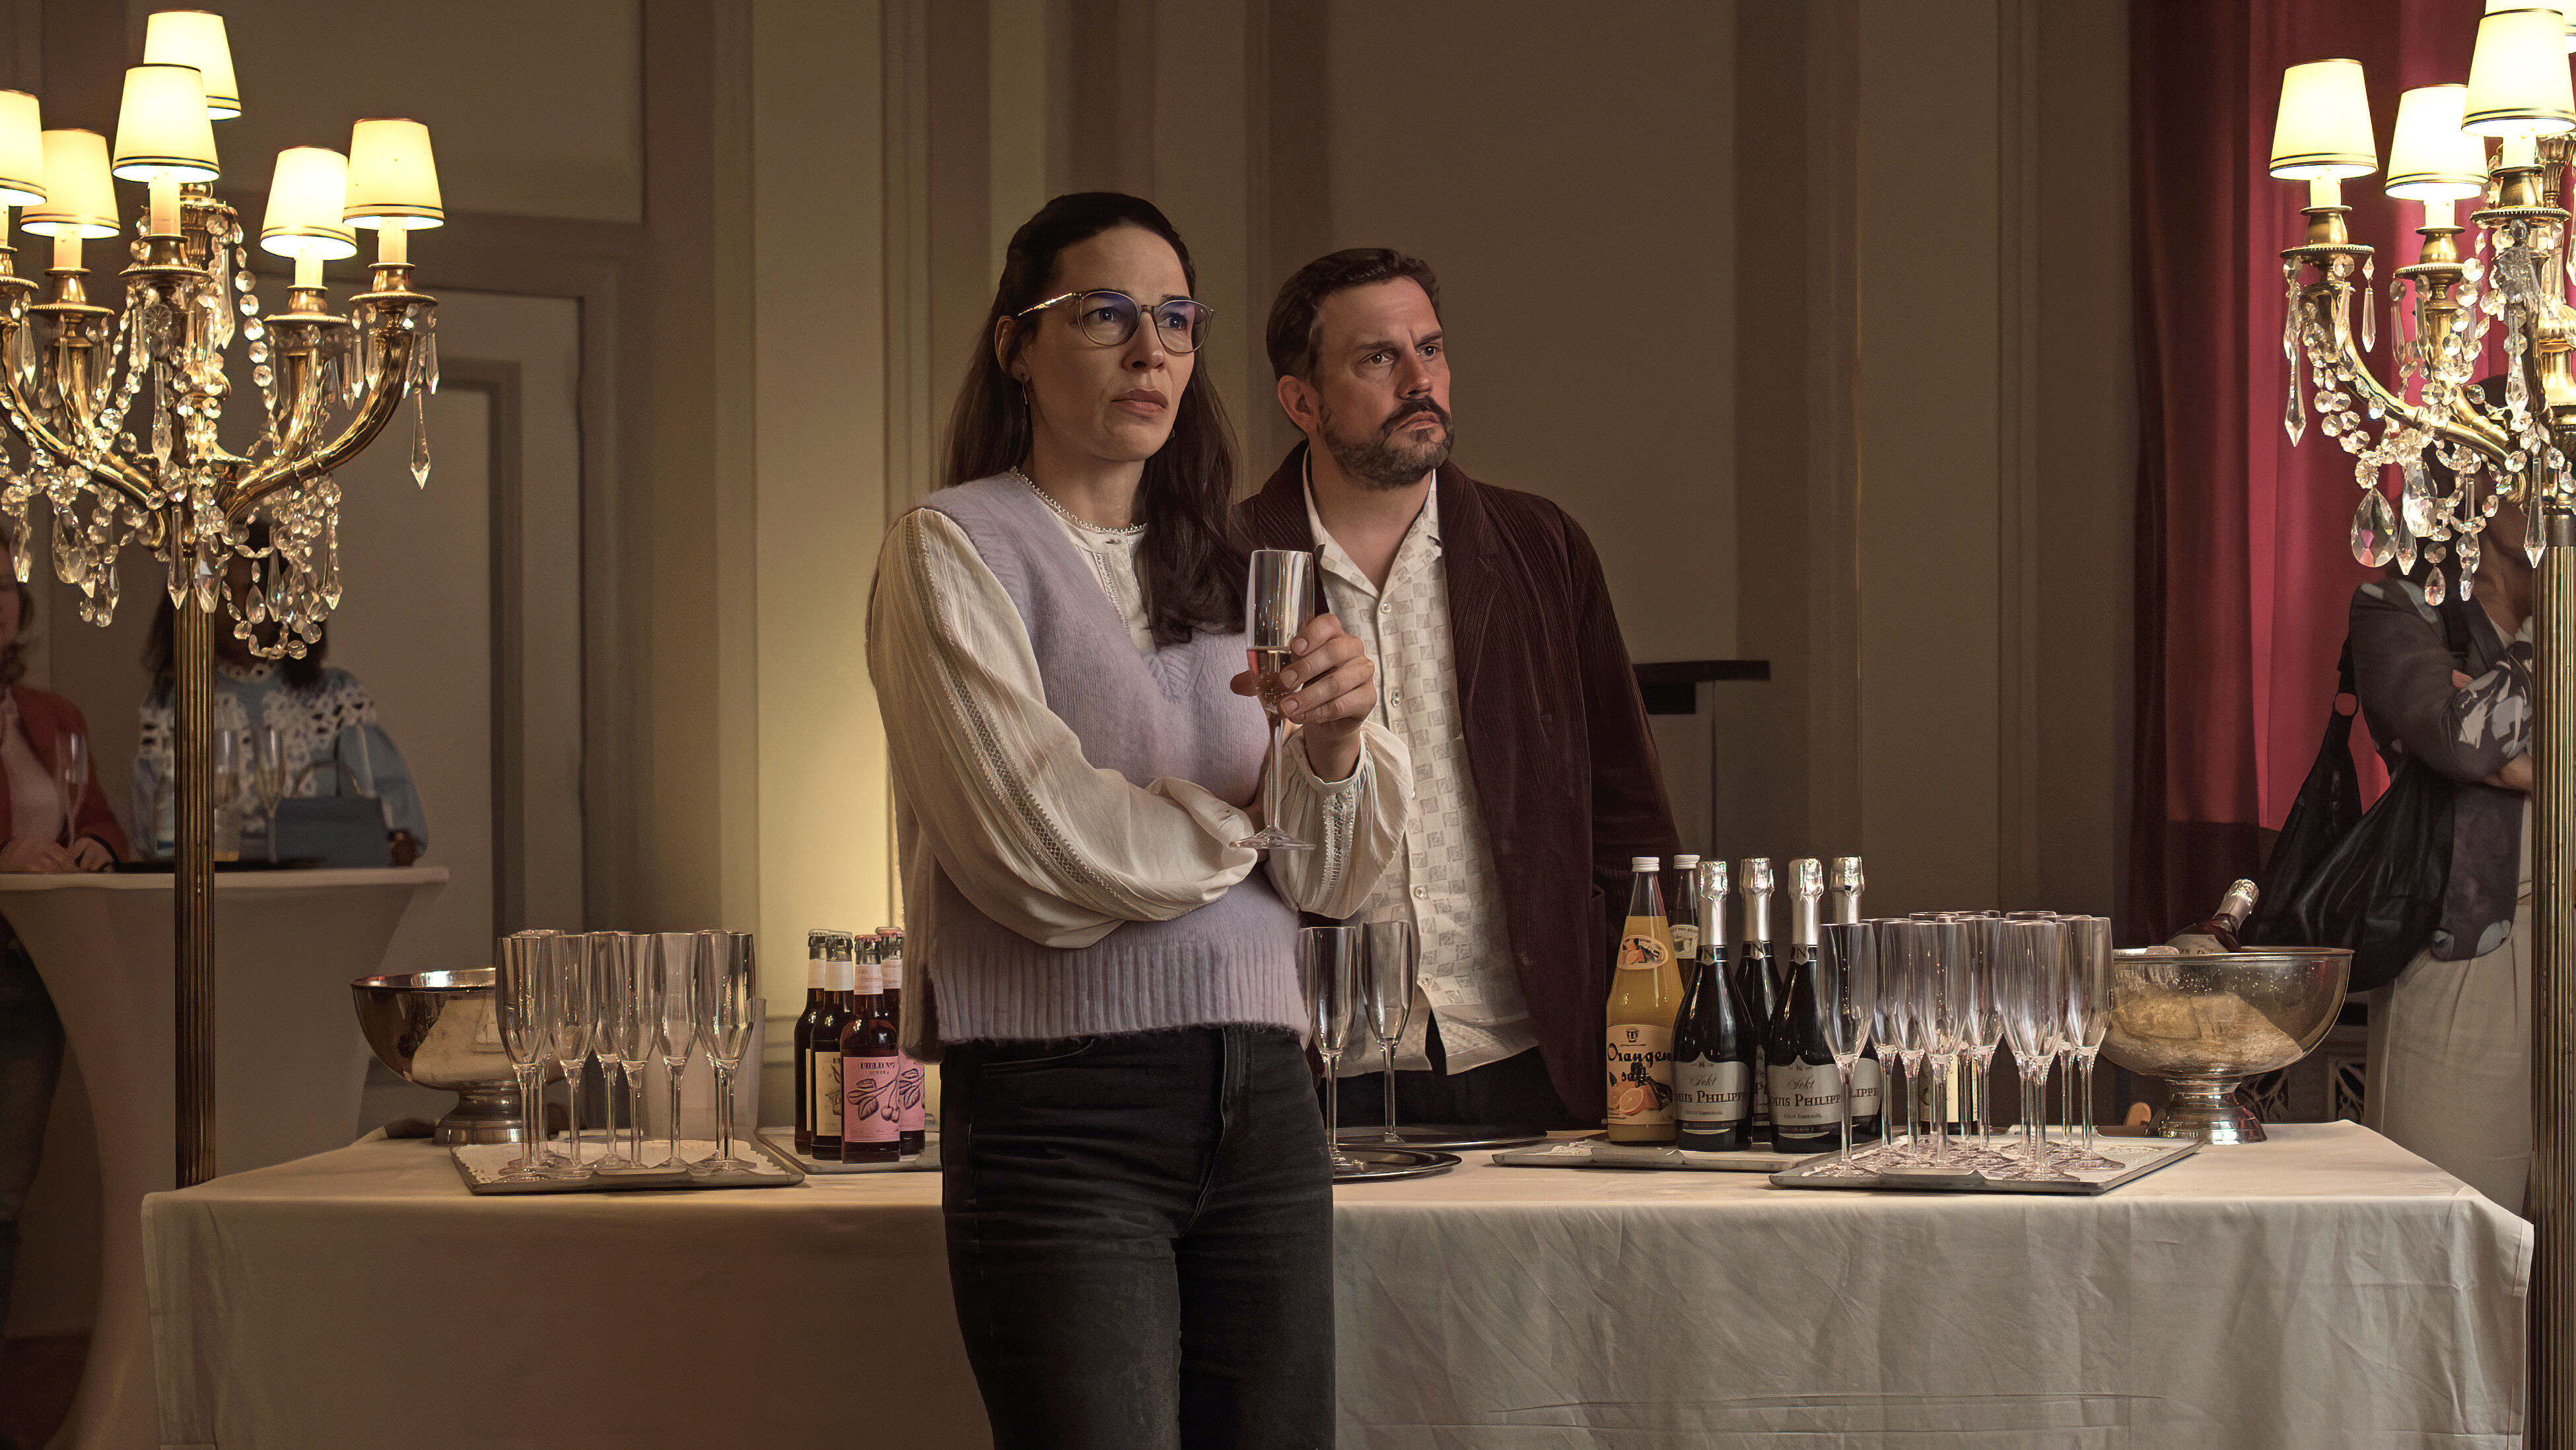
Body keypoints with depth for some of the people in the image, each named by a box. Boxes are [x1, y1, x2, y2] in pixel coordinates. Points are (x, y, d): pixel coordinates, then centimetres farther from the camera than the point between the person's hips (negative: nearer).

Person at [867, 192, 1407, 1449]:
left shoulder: (1217, 568, 16)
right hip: (1061, 1106, -5)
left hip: (1260, 1101, 6)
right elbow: (1042, 853, -14)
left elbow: (1332, 879, 10)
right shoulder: (952, 550, -2)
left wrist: (1335, 746, -11)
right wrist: (1239, 822, 3)